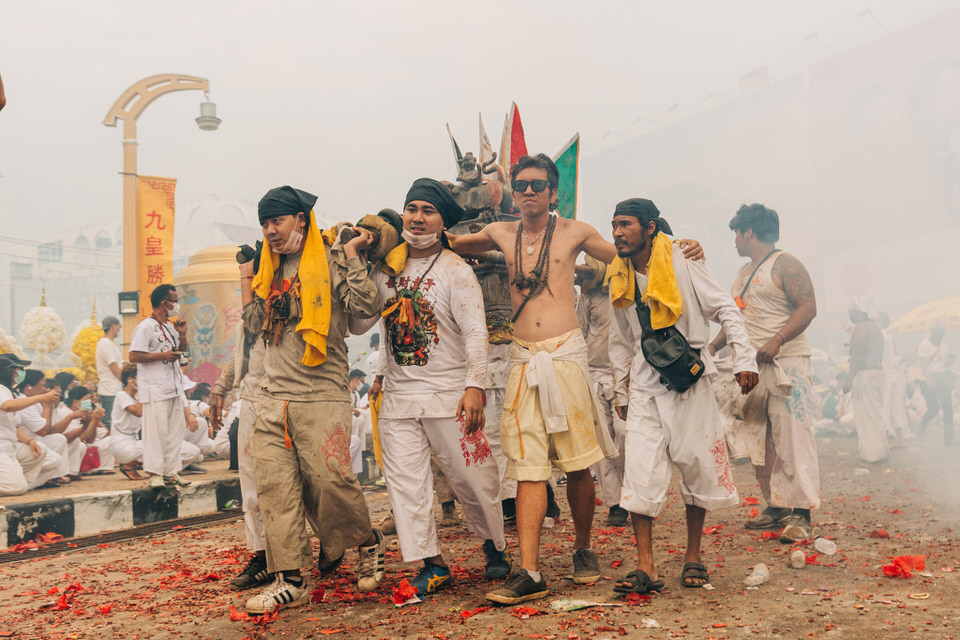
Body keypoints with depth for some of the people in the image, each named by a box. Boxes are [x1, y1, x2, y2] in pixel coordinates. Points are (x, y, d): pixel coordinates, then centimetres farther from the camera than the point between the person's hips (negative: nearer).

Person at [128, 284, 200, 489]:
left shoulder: (170, 327, 17)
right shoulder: (145, 327, -9)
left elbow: (182, 351, 28)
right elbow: (134, 356, -17)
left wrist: (182, 335, 10)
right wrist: (163, 356, -17)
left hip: (174, 387, 9)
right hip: (155, 390, -9)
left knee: (175, 430, 9)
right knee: (156, 431, -9)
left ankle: (171, 472, 15)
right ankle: (155, 474, -3)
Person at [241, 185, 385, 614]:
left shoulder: (331, 260, -2)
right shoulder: (272, 269, 17)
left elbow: (367, 307, -14)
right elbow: (257, 325, 17)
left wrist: (351, 256, -13)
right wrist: (247, 283, 14)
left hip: (321, 394, -6)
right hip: (273, 396, 6)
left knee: (329, 479, -8)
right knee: (275, 486, 1)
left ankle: (369, 543, 19)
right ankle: (290, 581, 8)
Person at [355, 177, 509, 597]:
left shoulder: (455, 270, -3)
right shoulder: (385, 269, 10)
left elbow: (475, 332, -10)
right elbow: (357, 325, 10)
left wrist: (475, 386, -19)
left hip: (448, 393, -4)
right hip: (398, 396, 4)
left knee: (471, 478, 3)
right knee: (404, 481, 0)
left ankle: (495, 546, 27)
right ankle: (433, 565, 11)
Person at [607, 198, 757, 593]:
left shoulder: (682, 264, -7)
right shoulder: (619, 280, 7)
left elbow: (725, 309, -3)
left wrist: (744, 360, -11)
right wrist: (621, 393, 18)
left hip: (690, 380, -3)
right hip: (646, 383, 3)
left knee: (698, 466, 4)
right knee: (639, 468, -8)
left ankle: (693, 558, 21)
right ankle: (646, 567, -5)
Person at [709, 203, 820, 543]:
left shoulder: (785, 265, -5)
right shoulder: (743, 273, 20)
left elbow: (808, 308, -15)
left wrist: (776, 341, -26)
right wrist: (713, 346, 15)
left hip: (786, 363, -9)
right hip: (752, 366, 9)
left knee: (792, 438, -11)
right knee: (759, 441, 8)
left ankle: (800, 514, -10)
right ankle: (775, 506, 16)